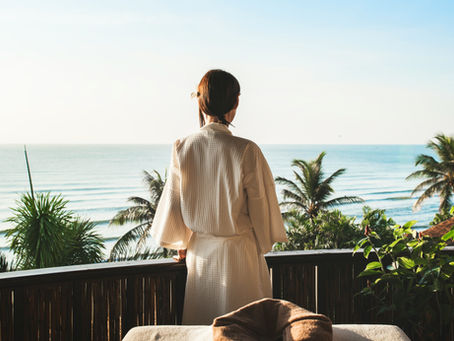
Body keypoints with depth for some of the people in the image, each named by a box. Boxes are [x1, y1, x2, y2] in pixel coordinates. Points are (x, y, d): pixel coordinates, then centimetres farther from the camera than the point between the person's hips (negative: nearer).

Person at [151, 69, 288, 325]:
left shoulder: (182, 148, -8)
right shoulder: (246, 151, -18)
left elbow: (172, 202, 1)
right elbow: (261, 207, -9)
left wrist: (181, 244, 17)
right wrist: (263, 245, 10)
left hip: (199, 253, 4)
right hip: (239, 255, -3)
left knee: (201, 328, 18)